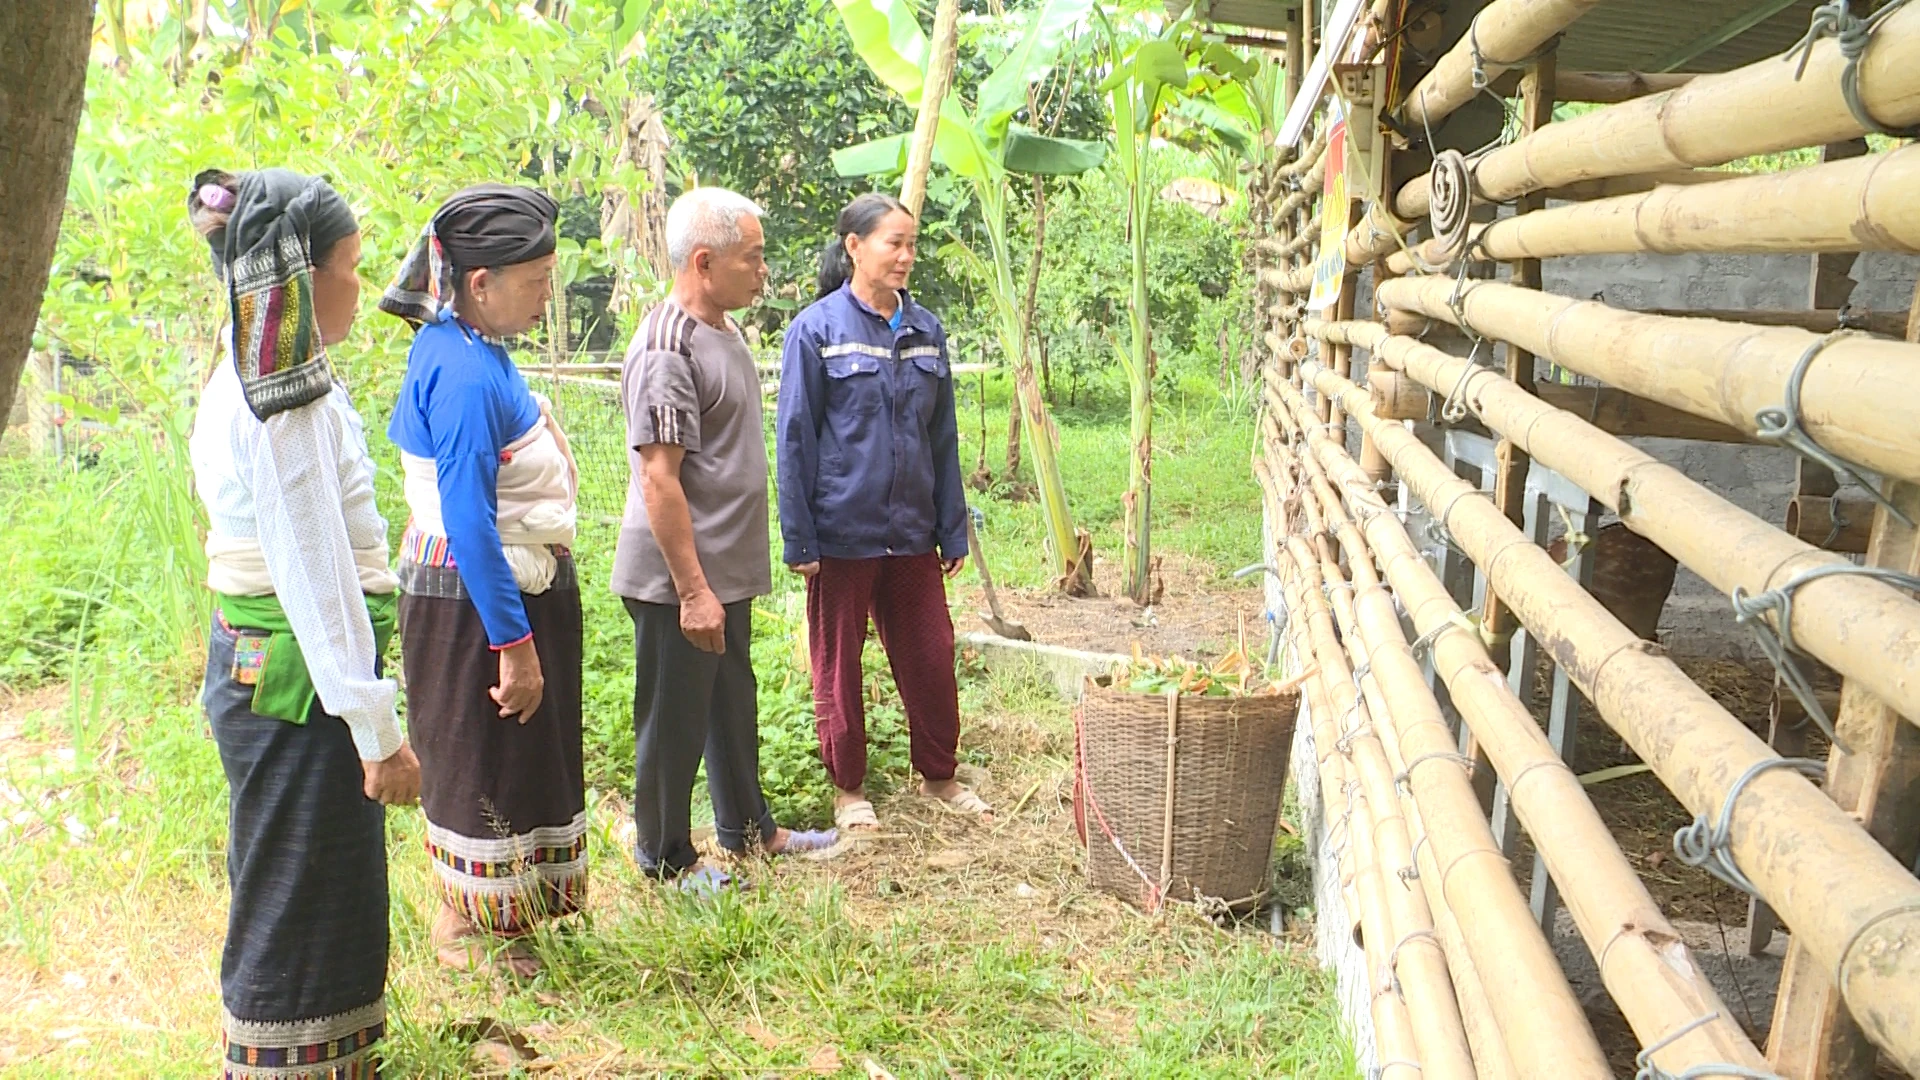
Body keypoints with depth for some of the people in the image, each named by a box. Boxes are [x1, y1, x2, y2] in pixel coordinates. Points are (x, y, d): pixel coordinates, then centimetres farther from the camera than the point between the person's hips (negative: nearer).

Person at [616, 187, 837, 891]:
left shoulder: (723, 331, 10)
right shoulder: (668, 348, -20)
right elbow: (658, 478, -23)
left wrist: (723, 580, 19)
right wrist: (692, 590, -23)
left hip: (728, 570, 9)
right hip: (679, 583, -9)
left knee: (733, 703, 22)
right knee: (674, 720, 6)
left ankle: (747, 827, 38)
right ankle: (665, 858, 23)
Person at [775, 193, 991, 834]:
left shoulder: (926, 332, 6)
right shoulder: (817, 330, -7)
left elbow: (943, 439, 10)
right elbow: (795, 439, -7)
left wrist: (953, 530, 9)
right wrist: (799, 540, -9)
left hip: (911, 534, 4)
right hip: (843, 534, -4)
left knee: (931, 657, 11)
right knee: (839, 667, 10)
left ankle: (938, 775, 30)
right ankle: (848, 788, 27)